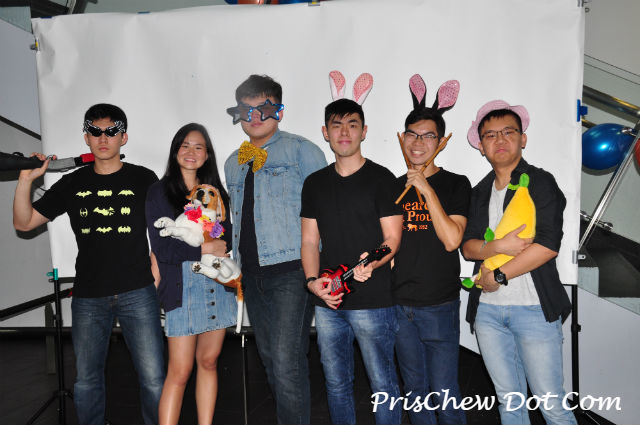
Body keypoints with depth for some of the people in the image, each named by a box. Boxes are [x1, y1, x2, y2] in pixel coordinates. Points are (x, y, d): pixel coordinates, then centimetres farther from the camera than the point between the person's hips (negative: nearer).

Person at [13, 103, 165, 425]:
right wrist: (26, 179, -4)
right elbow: (24, 222, 9)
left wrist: (156, 275, 0)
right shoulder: (71, 184, 8)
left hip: (136, 293, -2)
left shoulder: (144, 179, 2)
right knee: (86, 380, 13)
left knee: (154, 379, -1)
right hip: (88, 297, 3)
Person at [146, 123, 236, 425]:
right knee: (180, 371, -4)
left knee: (208, 361, 10)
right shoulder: (160, 192, 2)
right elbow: (161, 248, -6)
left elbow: (228, 236, 12)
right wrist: (204, 249, -10)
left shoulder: (215, 191, 15)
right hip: (183, 286, -4)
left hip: (218, 284, 4)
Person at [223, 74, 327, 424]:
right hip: (252, 274, 6)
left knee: (287, 362, -11)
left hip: (291, 271, -6)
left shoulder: (302, 150, 0)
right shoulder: (233, 163, 19)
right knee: (269, 359, 14)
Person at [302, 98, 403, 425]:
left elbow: (392, 239, -5)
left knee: (382, 382, 5)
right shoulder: (315, 183, 11)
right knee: (336, 382, 16)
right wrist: (312, 280, -5)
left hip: (372, 300, -4)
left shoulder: (381, 178, -2)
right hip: (327, 302, 5)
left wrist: (371, 263, -25)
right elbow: (310, 241, 12)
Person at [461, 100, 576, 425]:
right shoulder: (480, 192, 13)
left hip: (534, 309, -4)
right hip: (487, 310, 5)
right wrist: (497, 246, -15)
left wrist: (498, 275, -12)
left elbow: (548, 245, -14)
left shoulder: (541, 182, -2)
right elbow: (467, 246, 5)